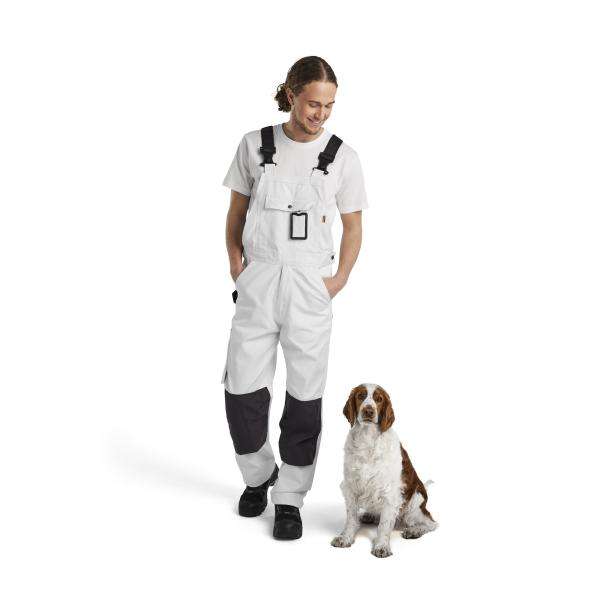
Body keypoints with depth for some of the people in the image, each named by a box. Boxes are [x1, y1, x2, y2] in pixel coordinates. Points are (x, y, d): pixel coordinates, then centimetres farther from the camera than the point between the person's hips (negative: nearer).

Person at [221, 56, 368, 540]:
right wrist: (236, 264, 0)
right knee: (242, 388, 2)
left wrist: (339, 280, -3)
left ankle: (290, 499, 17)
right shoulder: (255, 146, 4)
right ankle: (258, 475, 29)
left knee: (305, 394, 2)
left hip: (310, 286, -1)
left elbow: (353, 227, 7)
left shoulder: (342, 157, 1)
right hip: (257, 282, 1)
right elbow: (237, 211, 12)